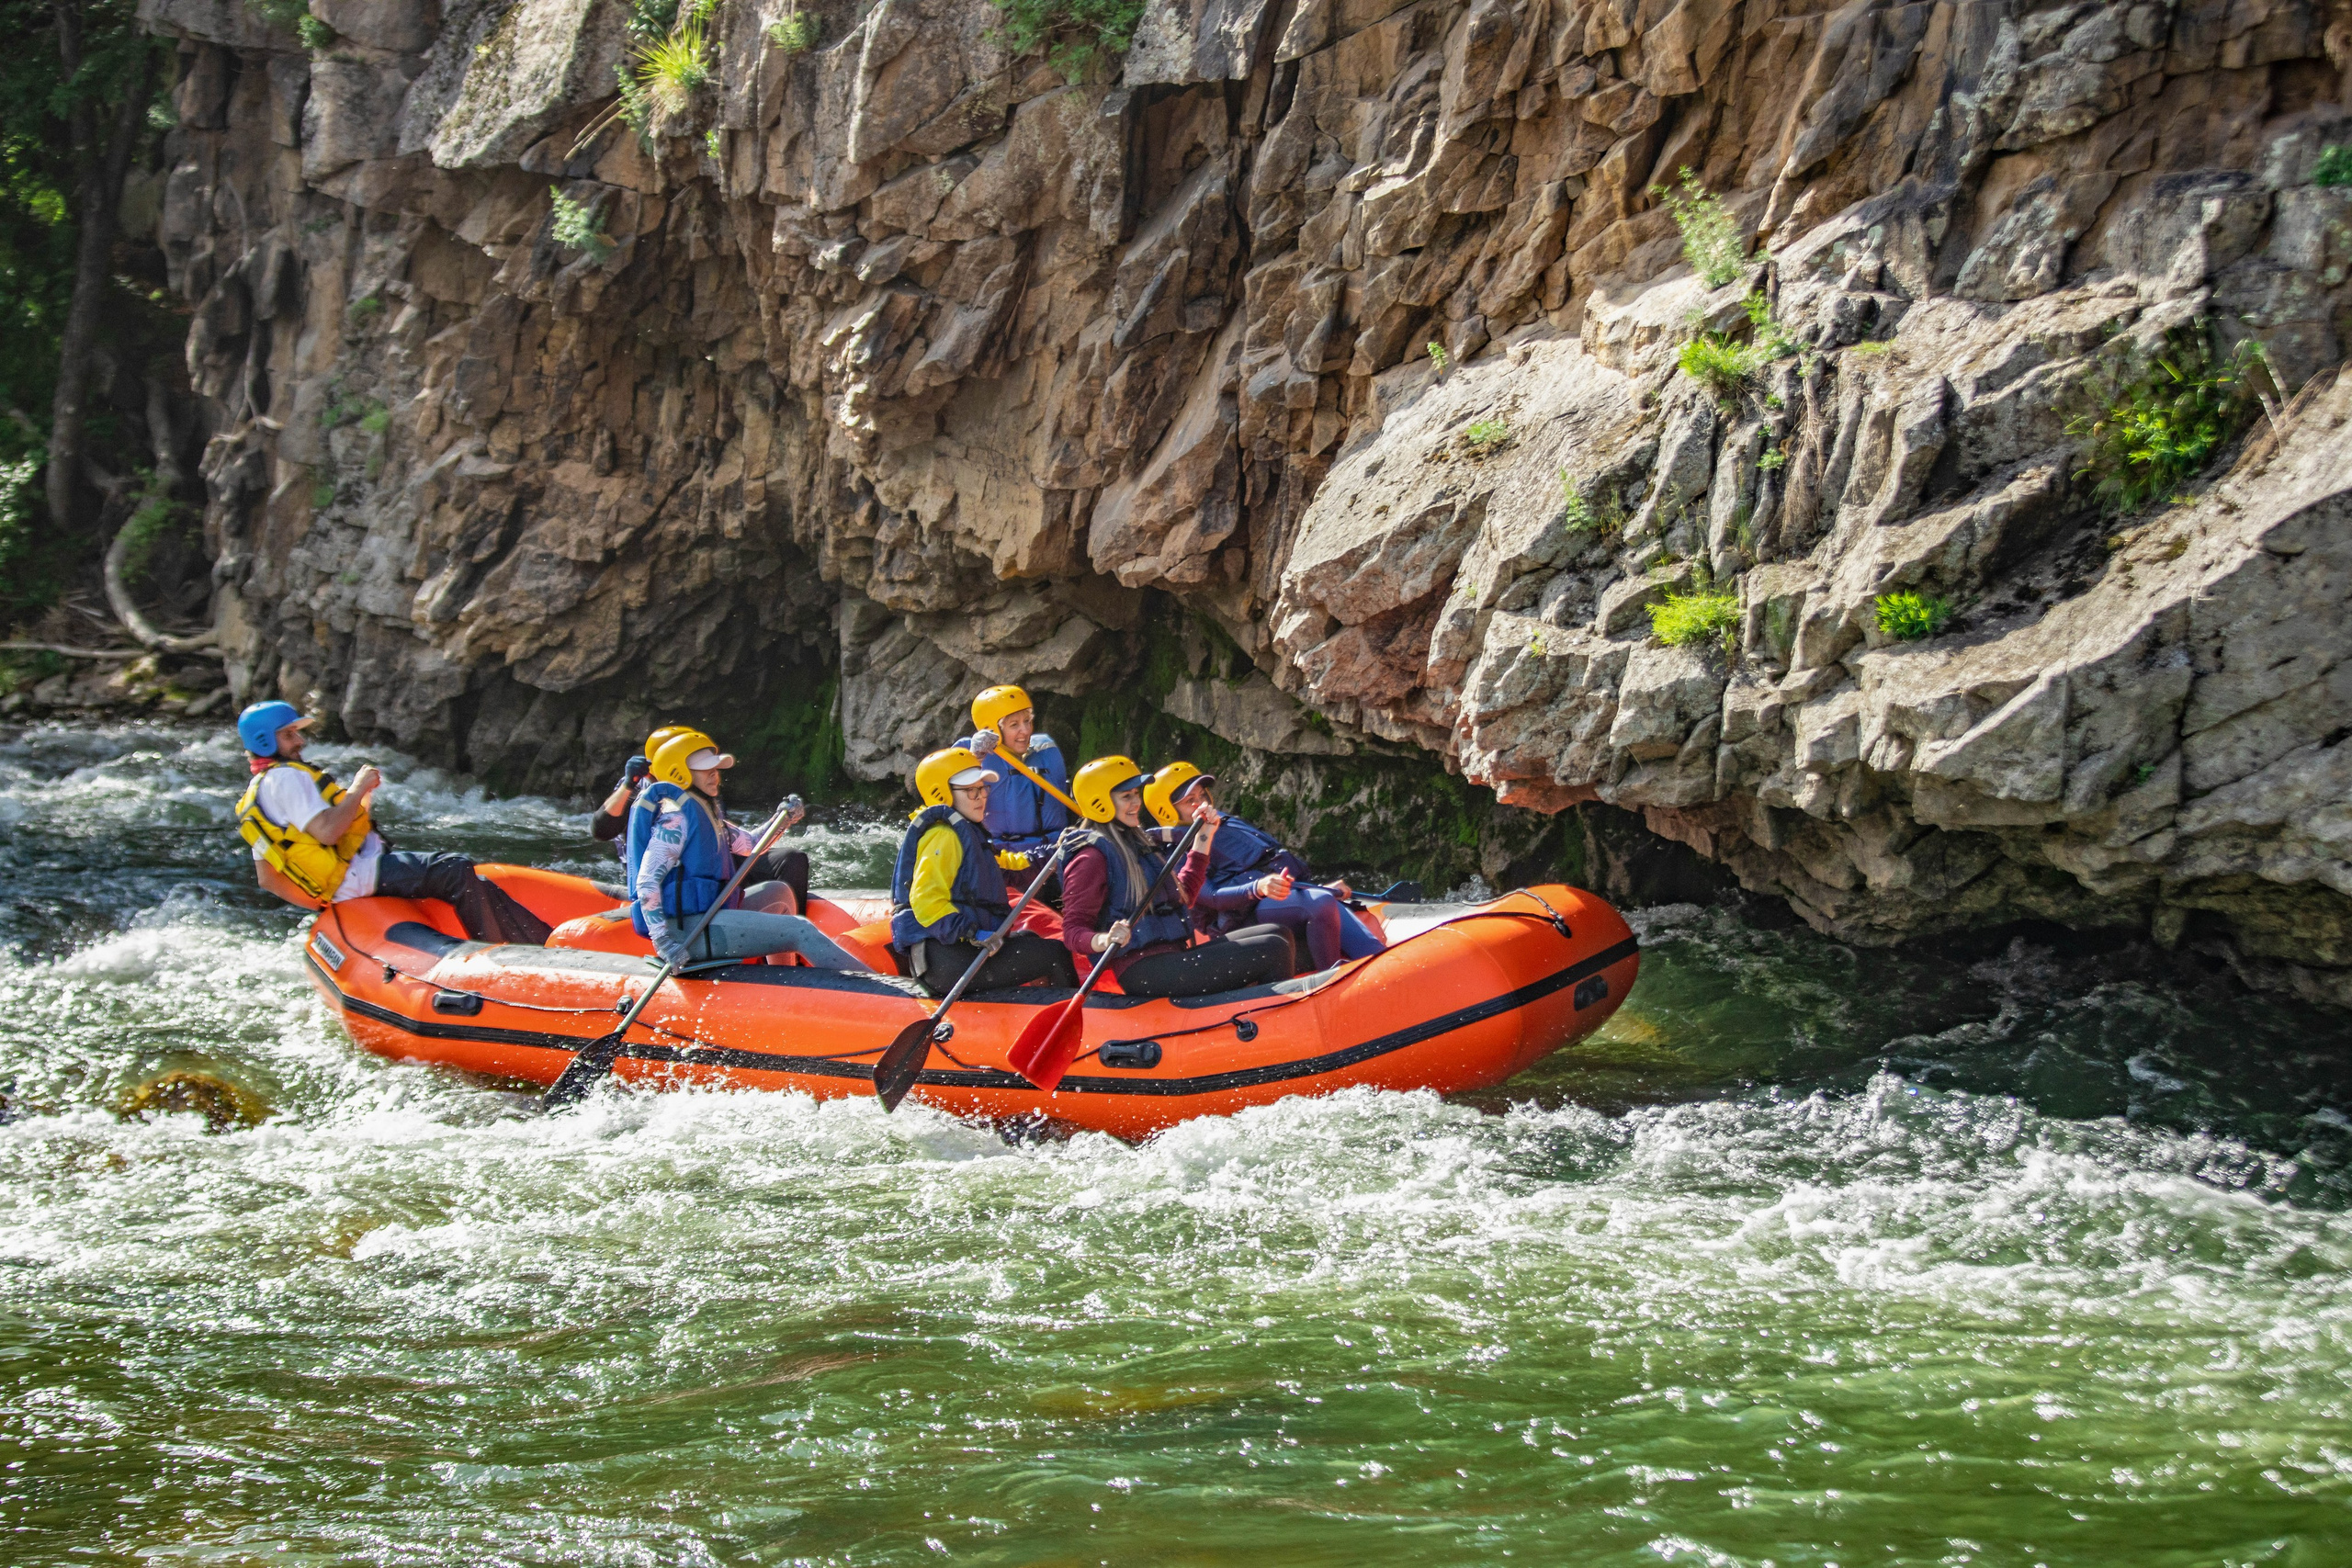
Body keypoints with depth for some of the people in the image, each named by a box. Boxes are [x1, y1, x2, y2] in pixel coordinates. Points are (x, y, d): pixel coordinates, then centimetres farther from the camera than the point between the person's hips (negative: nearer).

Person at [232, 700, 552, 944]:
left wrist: (317, 901, 17)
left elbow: (267, 877, 20)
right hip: (359, 875, -11)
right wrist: (357, 790, -10)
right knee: (457, 870, -23)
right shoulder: (286, 778, -10)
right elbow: (326, 831, -23)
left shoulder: (253, 796, 22)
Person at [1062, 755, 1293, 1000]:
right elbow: (1072, 931, -14)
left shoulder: (1137, 844, 21)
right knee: (1273, 951, -15)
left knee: (1274, 933, 2)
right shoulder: (1093, 859, -8)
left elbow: (1184, 895, 29)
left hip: (1176, 956, 10)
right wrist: (1104, 941, -36)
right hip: (1142, 970, -10)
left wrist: (1204, 837, 27)